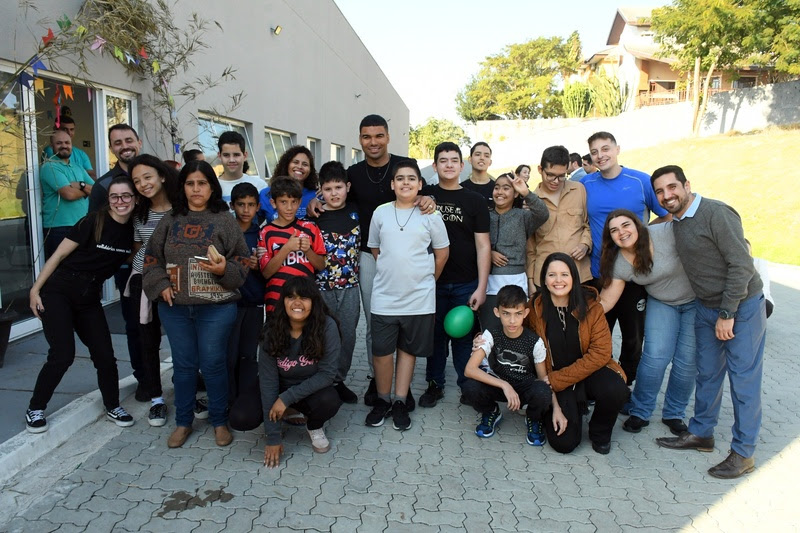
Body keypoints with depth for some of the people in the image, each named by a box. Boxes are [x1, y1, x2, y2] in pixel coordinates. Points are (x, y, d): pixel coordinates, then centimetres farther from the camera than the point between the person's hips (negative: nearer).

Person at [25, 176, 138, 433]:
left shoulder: (132, 230, 2)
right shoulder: (93, 222, -13)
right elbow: (59, 255, -9)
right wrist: (35, 289, -8)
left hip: (90, 297, 5)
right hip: (59, 291, -4)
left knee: (105, 355, 1)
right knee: (63, 354, -9)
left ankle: (113, 407, 21)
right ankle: (35, 409, 13)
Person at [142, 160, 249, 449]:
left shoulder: (224, 220, -1)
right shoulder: (170, 220, 9)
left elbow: (242, 261, -3)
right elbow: (152, 257, 11)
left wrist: (223, 269, -22)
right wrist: (160, 285, -2)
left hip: (216, 307, -3)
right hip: (175, 307, 3)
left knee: (213, 364, 3)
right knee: (183, 364, 12)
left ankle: (219, 421, 22)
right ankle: (183, 422, 28)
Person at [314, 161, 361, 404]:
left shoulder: (355, 211, 3)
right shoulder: (315, 217, -2)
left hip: (350, 285, 2)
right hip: (322, 286, -2)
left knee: (347, 335, 10)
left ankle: (339, 379, 26)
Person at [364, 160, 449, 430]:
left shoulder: (430, 215, -1)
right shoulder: (380, 213, 3)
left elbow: (442, 252, 6)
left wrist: (425, 279, 10)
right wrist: (392, 274, 10)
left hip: (419, 298, 0)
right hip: (384, 297, 1)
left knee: (408, 349, 11)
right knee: (381, 352, 2)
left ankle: (400, 402, 23)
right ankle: (383, 400, 23)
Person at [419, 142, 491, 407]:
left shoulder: (475, 200, 2)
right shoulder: (425, 195, 4)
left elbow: (483, 245, -1)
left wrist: (481, 287, -7)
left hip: (466, 284, -1)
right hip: (432, 282, 1)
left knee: (464, 336, 8)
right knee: (435, 335, 10)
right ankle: (435, 384, 25)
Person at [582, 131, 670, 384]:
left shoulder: (641, 181, -4)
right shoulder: (586, 184, 1)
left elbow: (668, 217, 3)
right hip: (598, 274, 2)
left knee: (634, 337, 12)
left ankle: (625, 385, 31)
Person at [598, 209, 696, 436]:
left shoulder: (668, 233, -26)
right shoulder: (619, 263, -13)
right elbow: (604, 301, -13)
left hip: (696, 300, -2)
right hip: (662, 304, 2)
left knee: (687, 361, -1)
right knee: (655, 357, -9)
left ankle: (674, 414, 20)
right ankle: (640, 412, 10)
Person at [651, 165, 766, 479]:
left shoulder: (716, 213, -19)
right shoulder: (676, 223, 5)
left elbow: (741, 265, -21)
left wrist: (727, 314, -19)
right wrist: (715, 312, 9)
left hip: (741, 306, -7)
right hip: (707, 308, 8)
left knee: (743, 378, 1)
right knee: (707, 374, 16)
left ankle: (743, 453, 12)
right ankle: (701, 433, 30)